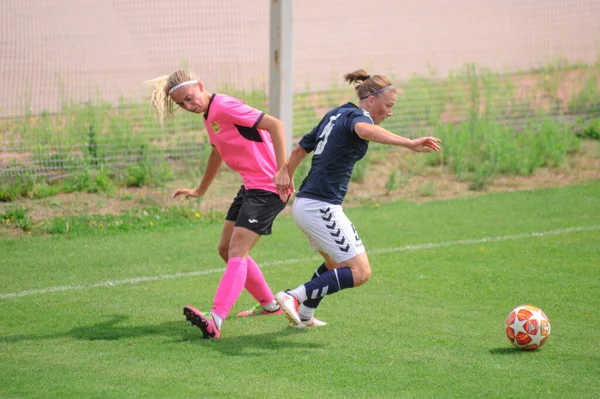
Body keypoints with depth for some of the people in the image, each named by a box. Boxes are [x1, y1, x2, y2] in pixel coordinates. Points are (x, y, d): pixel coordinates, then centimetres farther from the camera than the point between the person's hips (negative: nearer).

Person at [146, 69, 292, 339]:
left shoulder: (224, 106, -17)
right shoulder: (209, 116, 13)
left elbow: (274, 124, -25)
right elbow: (217, 152, 31)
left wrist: (282, 170, -30)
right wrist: (200, 191, 41)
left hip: (268, 188, -10)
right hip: (250, 186, 10)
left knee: (237, 253, -19)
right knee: (226, 249, 15)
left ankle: (215, 321, -30)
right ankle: (268, 304, 30)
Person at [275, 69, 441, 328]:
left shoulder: (334, 115, 17)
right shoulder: (356, 115, -10)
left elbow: (299, 151, 26)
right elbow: (365, 130, -37)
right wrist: (409, 143, -50)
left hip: (304, 203, 10)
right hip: (321, 207, -10)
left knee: (336, 264, 28)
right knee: (360, 272, -10)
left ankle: (304, 316, 31)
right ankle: (293, 297, -15)